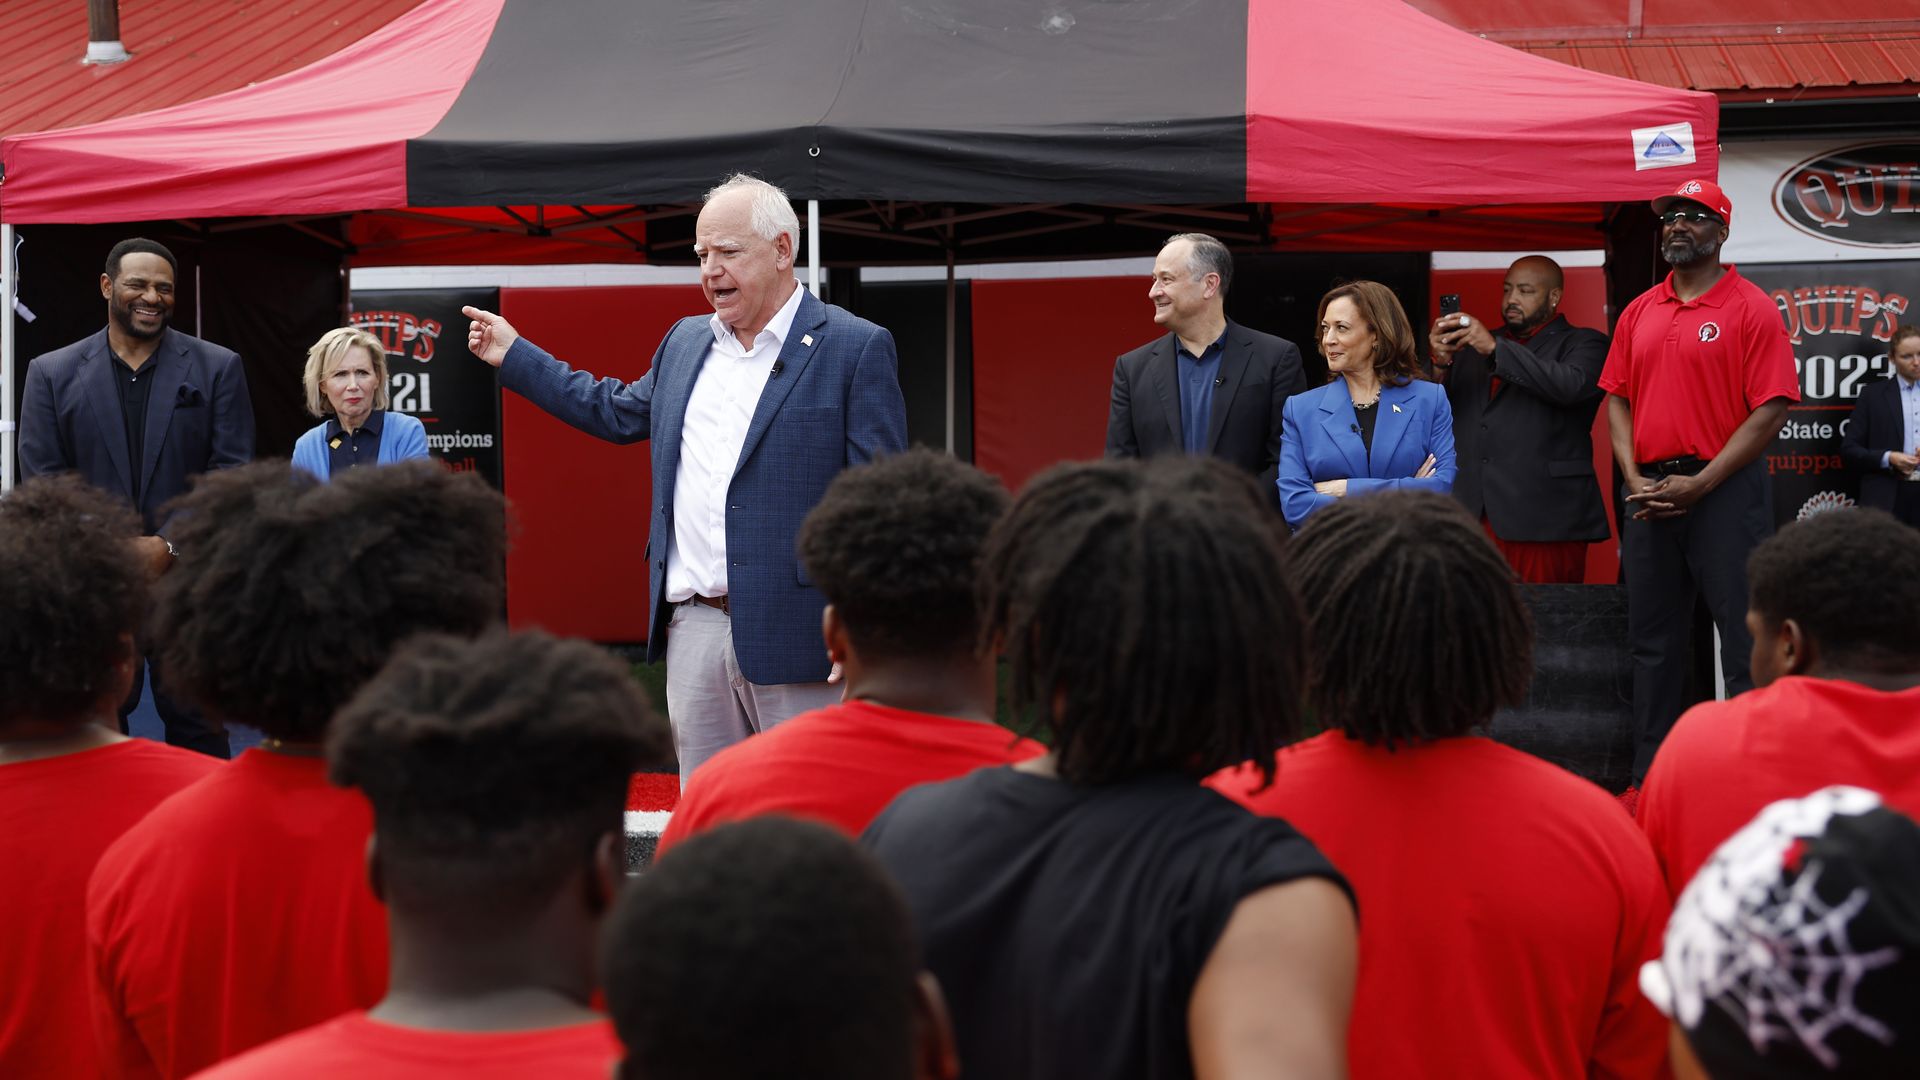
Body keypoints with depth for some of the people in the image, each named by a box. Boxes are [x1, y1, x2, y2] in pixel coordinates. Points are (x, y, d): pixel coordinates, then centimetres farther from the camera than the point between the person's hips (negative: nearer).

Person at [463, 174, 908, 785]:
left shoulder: (856, 348, -5)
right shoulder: (685, 341, 15)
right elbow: (618, 412, 32)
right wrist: (513, 356, 32)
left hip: (793, 634, -6)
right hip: (692, 629, 6)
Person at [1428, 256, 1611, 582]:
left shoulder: (1584, 344, 7)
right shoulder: (1473, 347, 21)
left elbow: (1569, 386, -15)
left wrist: (1495, 348, -17)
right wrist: (1441, 364, -3)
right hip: (1471, 516, 4)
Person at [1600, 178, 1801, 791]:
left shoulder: (1750, 308, -5)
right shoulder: (1639, 313, 12)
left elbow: (1771, 410, -11)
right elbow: (1618, 398, 13)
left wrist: (1700, 485, -15)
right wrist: (1634, 478, -2)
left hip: (1724, 489, -6)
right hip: (1650, 497, 6)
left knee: (1744, 642, -3)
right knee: (1652, 640, 11)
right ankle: (1650, 779, 20)